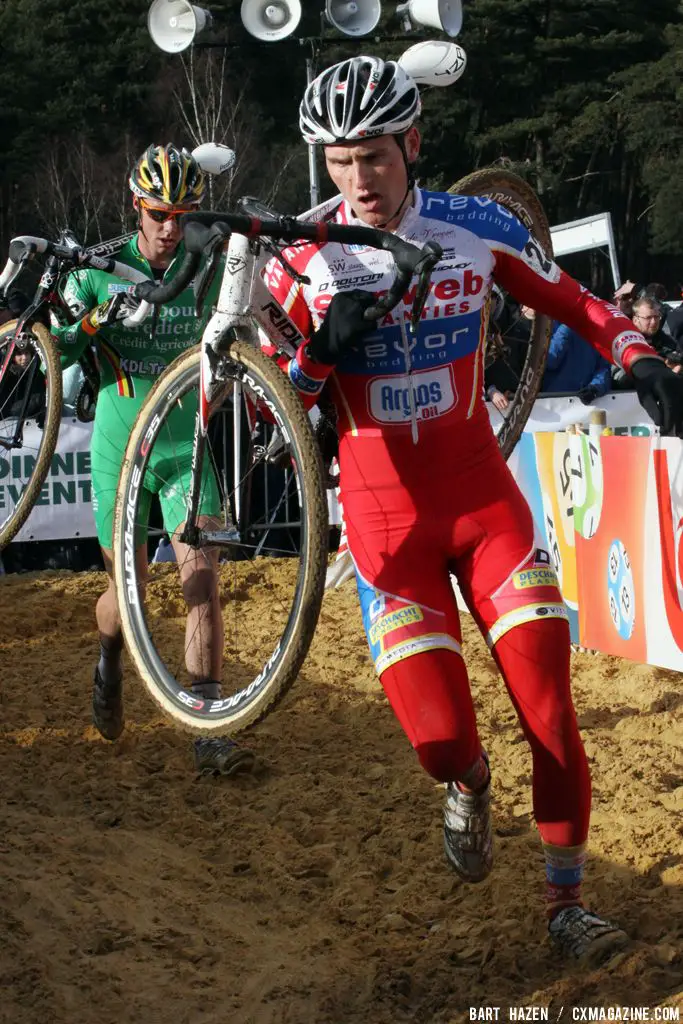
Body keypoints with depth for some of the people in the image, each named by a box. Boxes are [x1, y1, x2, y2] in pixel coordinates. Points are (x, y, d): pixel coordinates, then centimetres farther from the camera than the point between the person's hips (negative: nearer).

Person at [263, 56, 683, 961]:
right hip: (385, 520, -1)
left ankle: (567, 904, 10)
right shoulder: (305, 263, -9)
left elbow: (572, 303, 8)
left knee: (551, 709, -7)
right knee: (441, 741, -9)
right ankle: (467, 787, 29)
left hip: (485, 500, 1)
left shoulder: (476, 228, -6)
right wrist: (323, 350, -25)